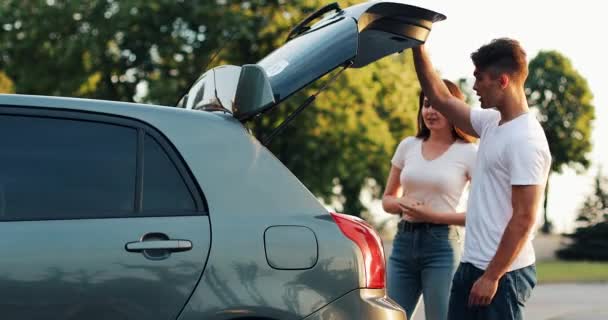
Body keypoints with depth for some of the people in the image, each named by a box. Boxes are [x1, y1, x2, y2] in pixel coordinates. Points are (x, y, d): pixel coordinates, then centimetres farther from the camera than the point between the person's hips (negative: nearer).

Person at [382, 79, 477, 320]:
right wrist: (403, 204, -6)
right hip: (404, 240, 5)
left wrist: (436, 216, -14)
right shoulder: (408, 146, 10)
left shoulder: (468, 153, -3)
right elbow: (388, 199, 17)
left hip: (441, 245, -5)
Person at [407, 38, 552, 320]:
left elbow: (524, 218, -21)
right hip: (472, 265, 9)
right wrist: (418, 46, 12)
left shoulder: (525, 140, -18)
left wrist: (492, 276, -20)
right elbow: (440, 98, 20)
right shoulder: (492, 123, 9)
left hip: (503, 273, -9)